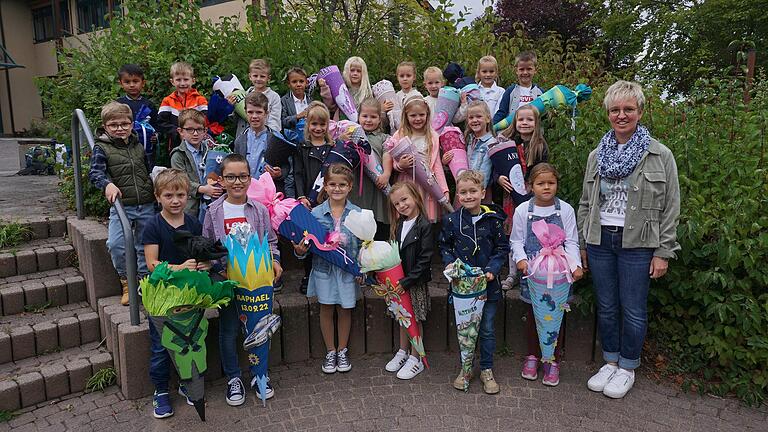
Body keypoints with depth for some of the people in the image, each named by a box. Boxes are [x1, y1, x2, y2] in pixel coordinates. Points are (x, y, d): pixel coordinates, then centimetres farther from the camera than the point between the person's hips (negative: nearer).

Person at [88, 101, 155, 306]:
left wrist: (156, 192, 9)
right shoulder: (102, 148, -2)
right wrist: (107, 184, -35)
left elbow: (149, 171, 20)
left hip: (146, 205, 4)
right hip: (121, 206, -3)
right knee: (116, 244, -17)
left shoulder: (138, 147, 11)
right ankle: (127, 282, 3)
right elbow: (95, 172, -15)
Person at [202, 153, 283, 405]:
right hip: (226, 278, -1)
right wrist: (219, 269, -11)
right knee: (229, 329, 8)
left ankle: (259, 374, 27)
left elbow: (270, 241, 8)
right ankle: (233, 378, 26)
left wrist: (274, 261, -10)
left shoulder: (259, 210, -1)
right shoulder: (214, 212, -3)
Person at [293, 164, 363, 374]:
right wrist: (300, 251, -22)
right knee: (326, 309, 8)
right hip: (324, 268, 0)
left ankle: (342, 350, 30)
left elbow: (363, 244, -1)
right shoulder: (316, 213, -5)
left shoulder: (357, 213, -5)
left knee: (345, 309, 11)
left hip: (348, 269, 0)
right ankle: (330, 351, 26)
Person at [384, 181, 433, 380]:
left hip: (416, 283, -6)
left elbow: (425, 259, -19)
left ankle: (416, 359, 18)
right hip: (399, 281, 6)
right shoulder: (399, 226, 6)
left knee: (415, 319, 5)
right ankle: (403, 352, 33)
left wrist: (406, 281, -21)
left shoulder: (424, 226, -16)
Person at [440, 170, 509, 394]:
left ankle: (486, 370, 26)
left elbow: (502, 248, 1)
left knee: (487, 329, 9)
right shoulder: (451, 220, -3)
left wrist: (492, 269, -12)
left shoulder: (492, 219, -6)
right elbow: (444, 246, 9)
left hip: (487, 284, -1)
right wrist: (449, 263, -9)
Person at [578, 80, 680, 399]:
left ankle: (627, 367, 24)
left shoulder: (660, 156, -3)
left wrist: (663, 252, -6)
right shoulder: (597, 155, 8)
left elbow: (670, 209, -3)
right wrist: (582, 244, 10)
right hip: (600, 241, 4)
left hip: (637, 244, -3)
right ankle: (610, 362, 29)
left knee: (633, 310, 5)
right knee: (606, 307, 12)